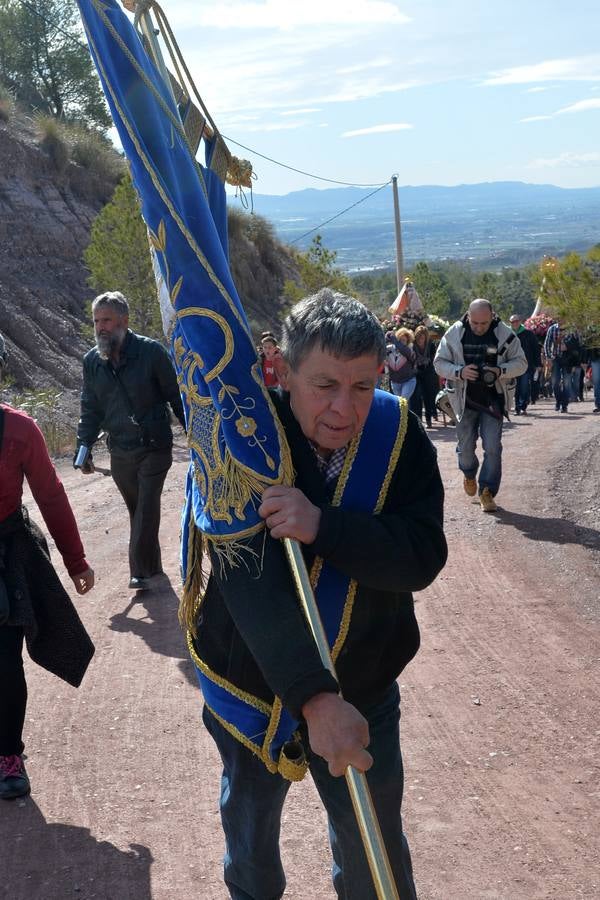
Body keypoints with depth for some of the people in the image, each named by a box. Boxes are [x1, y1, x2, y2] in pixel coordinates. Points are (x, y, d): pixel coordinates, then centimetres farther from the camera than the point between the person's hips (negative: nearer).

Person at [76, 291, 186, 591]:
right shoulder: (92, 361, 2)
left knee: (146, 509, -10)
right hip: (120, 452, 4)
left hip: (154, 448, -4)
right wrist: (84, 448, 4)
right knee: (137, 510, 12)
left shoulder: (151, 351, -10)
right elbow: (90, 409, 10)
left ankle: (140, 571, -6)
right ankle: (151, 565, 25)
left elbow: (176, 397, -4)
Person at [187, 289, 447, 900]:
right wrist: (315, 696, -44)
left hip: (363, 684, 1)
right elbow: (249, 581, -33)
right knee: (250, 824, 23)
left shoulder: (400, 436, -14)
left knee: (375, 845, 15)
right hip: (252, 682, -1)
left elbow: (423, 558, -23)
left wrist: (322, 526, -40)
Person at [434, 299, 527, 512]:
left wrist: (500, 371, -21)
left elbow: (520, 362, -2)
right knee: (465, 446, 8)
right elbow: (439, 363, -2)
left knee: (493, 447, -6)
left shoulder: (504, 334, -8)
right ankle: (469, 474, 41)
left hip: (493, 400, -1)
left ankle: (487, 491, 6)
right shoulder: (454, 334, -7)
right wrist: (459, 372, -21)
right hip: (465, 399, 1)